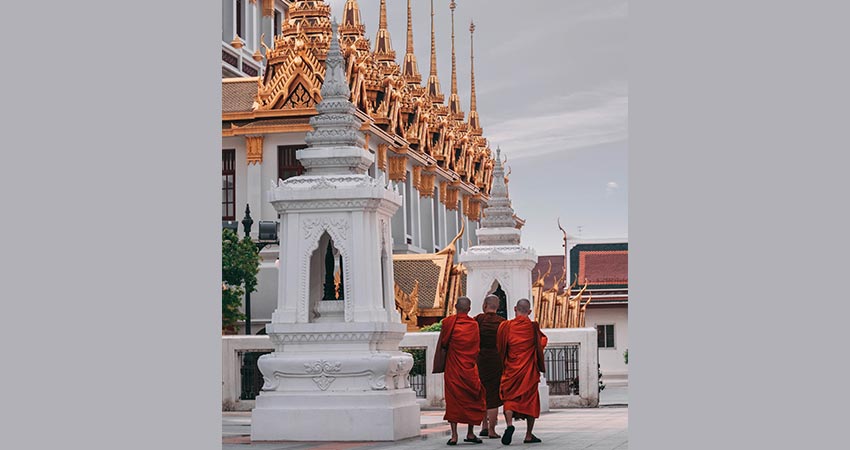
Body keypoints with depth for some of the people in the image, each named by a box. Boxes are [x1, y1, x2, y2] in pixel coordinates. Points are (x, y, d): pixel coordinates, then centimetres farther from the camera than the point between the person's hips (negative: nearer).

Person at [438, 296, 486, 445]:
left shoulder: (448, 322, -6)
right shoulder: (474, 325, -3)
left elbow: (442, 343, 0)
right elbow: (476, 348, 4)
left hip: (453, 367, 0)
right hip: (470, 368, 0)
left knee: (453, 400, 3)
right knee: (473, 399, 13)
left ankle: (454, 435, -4)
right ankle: (470, 433, 13)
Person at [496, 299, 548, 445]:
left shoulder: (505, 326, -6)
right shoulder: (533, 327, -6)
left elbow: (499, 347, 4)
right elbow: (543, 341, 14)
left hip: (511, 369, 0)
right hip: (529, 370, 0)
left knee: (509, 398, 6)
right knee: (530, 400, 11)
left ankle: (509, 424, -22)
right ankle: (529, 435, 13)